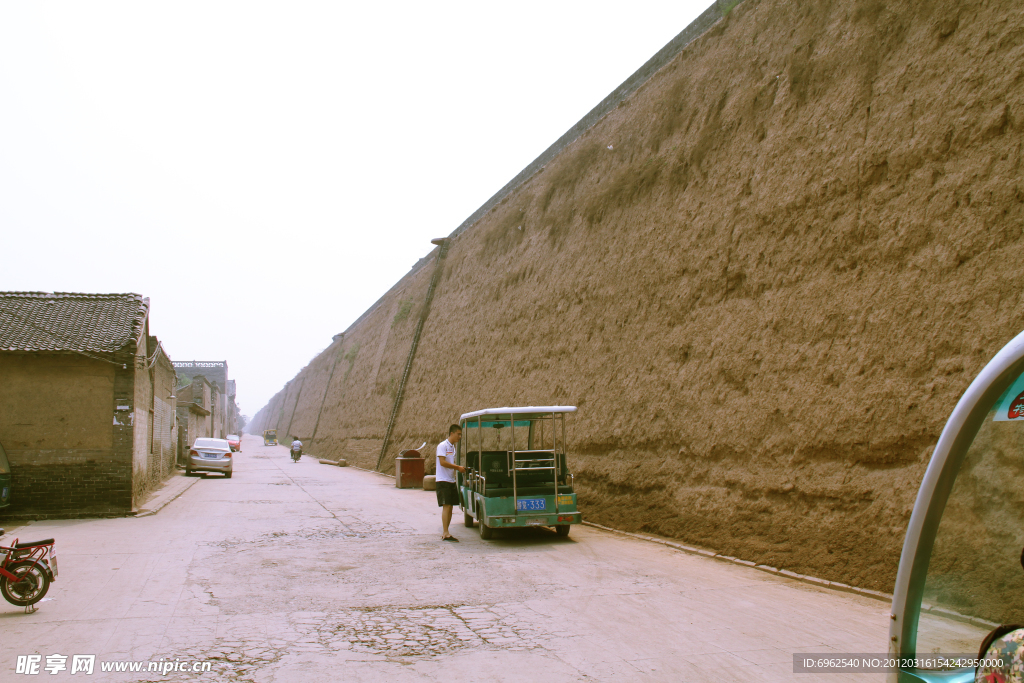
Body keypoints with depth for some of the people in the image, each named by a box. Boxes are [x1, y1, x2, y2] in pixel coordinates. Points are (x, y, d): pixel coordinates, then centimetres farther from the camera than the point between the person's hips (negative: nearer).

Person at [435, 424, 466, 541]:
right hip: (443, 481, -9)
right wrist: (458, 467, -16)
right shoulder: (442, 446, -10)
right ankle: (445, 534, -12)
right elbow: (442, 462, -20)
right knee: (446, 506, -12)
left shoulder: (452, 447, 18)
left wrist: (459, 468, 7)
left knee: (450, 507, 8)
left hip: (451, 481, 9)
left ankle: (445, 532, 15)